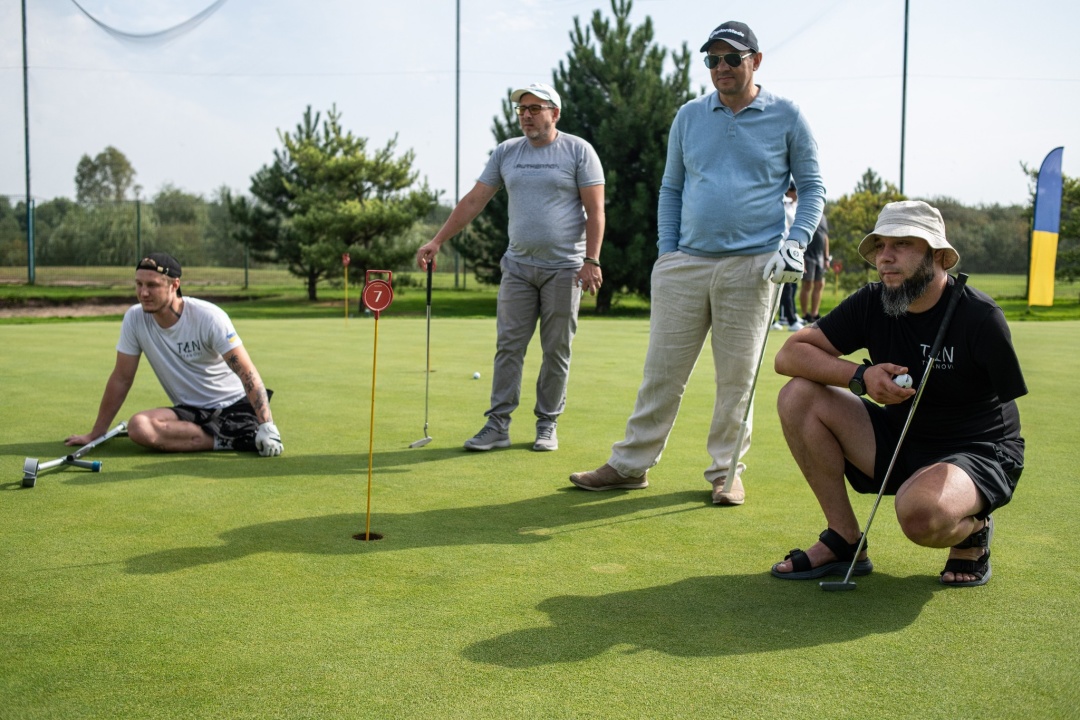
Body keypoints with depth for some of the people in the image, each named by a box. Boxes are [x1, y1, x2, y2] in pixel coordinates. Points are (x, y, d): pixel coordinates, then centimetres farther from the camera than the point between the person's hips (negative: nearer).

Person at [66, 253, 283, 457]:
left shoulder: (208, 317, -16)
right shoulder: (134, 318, -4)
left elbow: (247, 373, -21)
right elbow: (121, 379, 5)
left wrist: (266, 426, -32)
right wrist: (95, 434, 8)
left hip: (236, 405, -4)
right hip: (190, 411, 5)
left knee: (267, 444, -35)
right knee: (138, 426, -29)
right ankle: (226, 440, -21)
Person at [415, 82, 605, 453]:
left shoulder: (578, 151, -1)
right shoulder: (506, 152, 9)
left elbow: (595, 209, -4)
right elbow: (473, 201, 10)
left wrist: (591, 260, -13)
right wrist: (436, 241, 4)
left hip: (564, 268, -3)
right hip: (518, 266, 3)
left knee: (557, 351, 4)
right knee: (508, 347, 1)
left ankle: (547, 424, 14)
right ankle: (498, 425, 4)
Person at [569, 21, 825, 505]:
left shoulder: (786, 117, 3)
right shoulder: (689, 116, 11)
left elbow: (812, 188, 8)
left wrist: (795, 242, -6)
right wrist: (665, 251, 8)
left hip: (750, 266, -2)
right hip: (684, 264, 2)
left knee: (737, 378, 3)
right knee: (661, 370, 4)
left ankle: (727, 470, 16)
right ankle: (631, 464, 12)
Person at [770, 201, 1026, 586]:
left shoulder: (980, 316, -17)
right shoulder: (871, 304, -4)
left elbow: (1007, 401, -12)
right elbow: (789, 354, -7)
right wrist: (861, 376, -23)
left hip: (979, 452, -6)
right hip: (899, 442, 6)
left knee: (920, 511, -39)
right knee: (798, 395, -13)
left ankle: (973, 529, 2)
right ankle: (844, 541, -4)